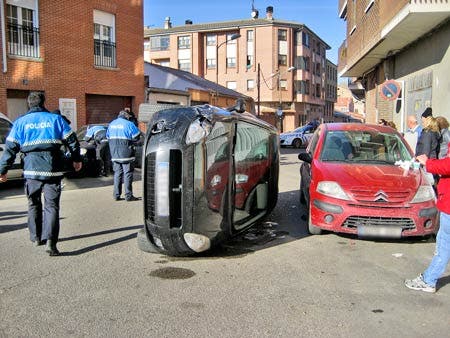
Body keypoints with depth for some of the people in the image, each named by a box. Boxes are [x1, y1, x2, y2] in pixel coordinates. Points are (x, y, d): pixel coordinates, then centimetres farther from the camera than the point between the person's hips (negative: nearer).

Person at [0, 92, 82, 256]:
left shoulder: (21, 122, 6)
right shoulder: (56, 119, 5)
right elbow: (72, 141, 5)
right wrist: (76, 159, 18)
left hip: (31, 171, 1)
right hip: (53, 170, -1)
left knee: (34, 204, 19)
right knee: (51, 205, 0)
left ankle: (36, 237, 28)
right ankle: (50, 241, -14)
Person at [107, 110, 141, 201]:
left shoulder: (111, 124, 13)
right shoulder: (129, 124, -8)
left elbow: (108, 137, 20)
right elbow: (136, 137, -6)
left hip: (115, 154, 6)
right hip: (126, 153, -6)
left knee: (117, 173, 11)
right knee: (127, 173, -1)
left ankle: (116, 195, 12)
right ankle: (128, 195, -1)